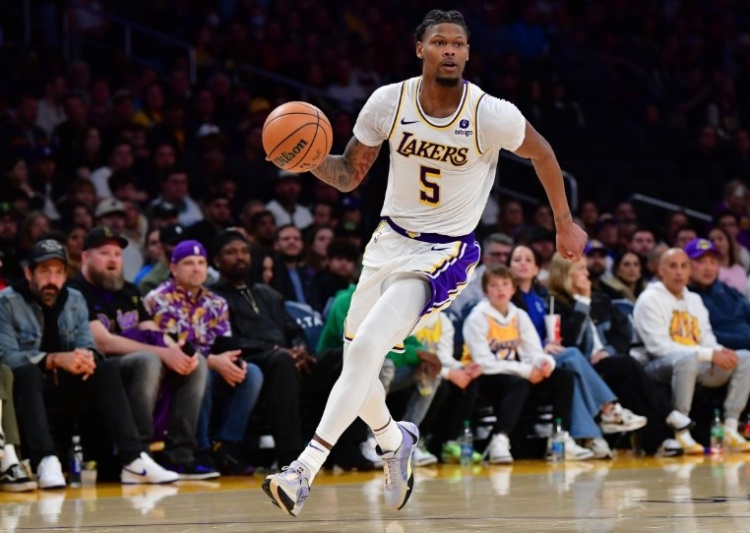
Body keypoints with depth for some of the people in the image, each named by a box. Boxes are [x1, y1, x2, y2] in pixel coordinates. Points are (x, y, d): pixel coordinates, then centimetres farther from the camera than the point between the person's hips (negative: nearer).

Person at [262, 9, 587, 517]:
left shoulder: (492, 115, -18)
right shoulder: (388, 102, -9)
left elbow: (541, 153, 3)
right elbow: (349, 175, 3)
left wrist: (565, 223, 11)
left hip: (445, 254, -5)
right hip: (391, 241, 5)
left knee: (365, 349, -22)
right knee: (356, 361, 8)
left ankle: (304, 471, -23)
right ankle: (395, 442, 40)